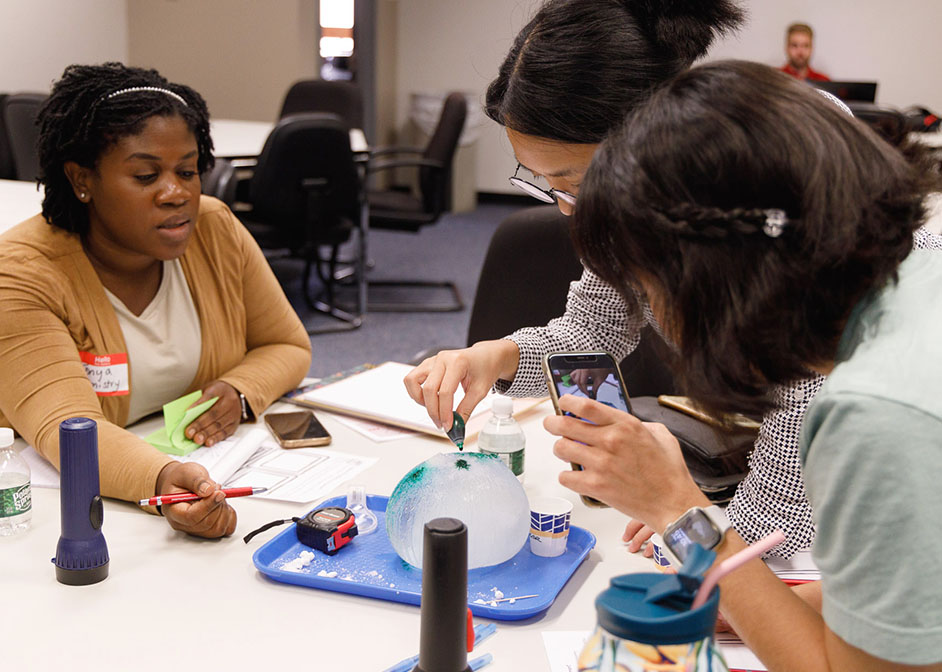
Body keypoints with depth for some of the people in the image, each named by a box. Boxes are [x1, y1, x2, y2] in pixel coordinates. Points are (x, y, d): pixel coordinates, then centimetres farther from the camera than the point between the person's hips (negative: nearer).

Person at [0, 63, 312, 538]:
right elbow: (65, 428, -28)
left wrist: (239, 392, -14)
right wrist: (163, 480, -48)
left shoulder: (216, 231, -2)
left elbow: (288, 346, 9)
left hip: (216, 471, 5)